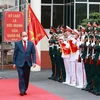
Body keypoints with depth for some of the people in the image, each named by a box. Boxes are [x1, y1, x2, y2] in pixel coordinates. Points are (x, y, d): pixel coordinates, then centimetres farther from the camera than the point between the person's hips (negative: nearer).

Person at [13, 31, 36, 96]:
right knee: (21, 76, -10)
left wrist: (34, 62, -8)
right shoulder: (17, 43, 0)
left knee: (26, 77, 6)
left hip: (28, 63, 3)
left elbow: (33, 53, 3)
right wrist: (14, 63, -1)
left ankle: (24, 90, 17)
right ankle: (22, 90, -8)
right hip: (20, 63, -2)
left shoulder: (31, 43, 5)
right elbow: (15, 54, 2)